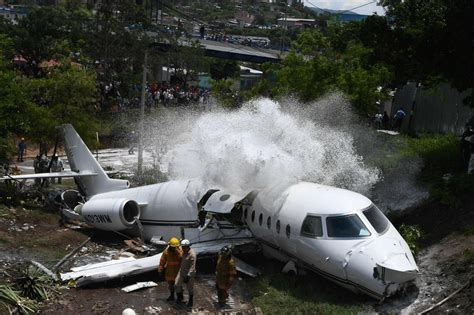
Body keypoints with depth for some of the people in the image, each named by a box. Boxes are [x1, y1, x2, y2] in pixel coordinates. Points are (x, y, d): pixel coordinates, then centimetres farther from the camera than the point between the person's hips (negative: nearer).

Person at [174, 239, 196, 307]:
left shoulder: (192, 254, -27)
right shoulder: (184, 252, -2)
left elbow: (192, 267, -27)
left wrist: (188, 276, -30)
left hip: (189, 273, -7)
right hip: (181, 271, 7)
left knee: (190, 287, 10)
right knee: (177, 284, 9)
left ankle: (190, 301, 32)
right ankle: (180, 297, 33)